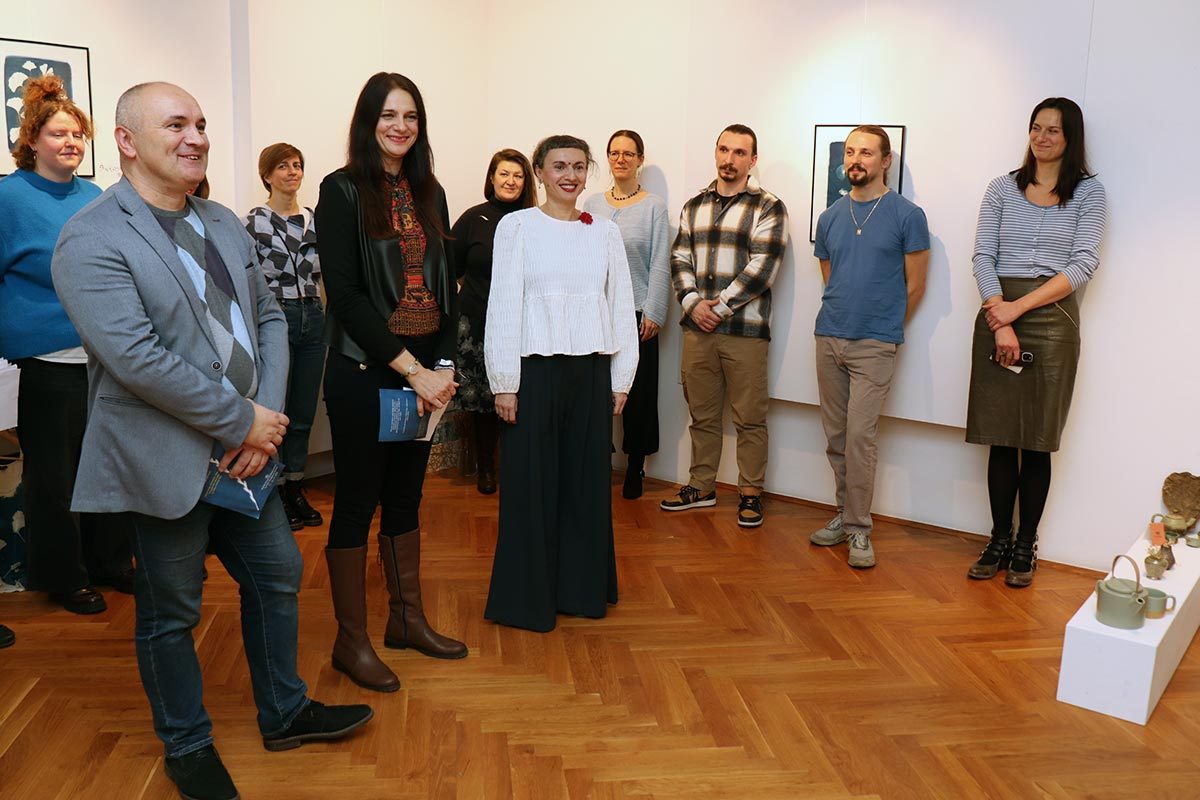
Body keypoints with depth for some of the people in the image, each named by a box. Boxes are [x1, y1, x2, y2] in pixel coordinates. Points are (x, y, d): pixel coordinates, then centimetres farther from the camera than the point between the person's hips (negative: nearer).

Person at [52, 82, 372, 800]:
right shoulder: (91, 241, -14)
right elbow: (136, 357, -24)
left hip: (247, 449, 7)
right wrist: (242, 420, -19)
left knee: (278, 578, 17)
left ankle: (286, 712, 39)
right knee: (171, 612, 10)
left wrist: (270, 415, -8)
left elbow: (270, 317, 8)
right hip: (165, 464, -7)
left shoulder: (225, 225, 10)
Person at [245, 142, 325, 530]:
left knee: (304, 413, 10)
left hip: (313, 319, 5)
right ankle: (276, 493, 15)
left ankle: (295, 489, 22)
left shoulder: (313, 220, 11)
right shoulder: (255, 221, -5)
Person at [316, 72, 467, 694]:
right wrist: (410, 369, -17)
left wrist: (445, 364, -3)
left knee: (406, 496, 15)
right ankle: (350, 641, 16)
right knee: (357, 502, 3)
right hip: (364, 370, -6)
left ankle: (406, 619, 29)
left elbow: (445, 285, 11)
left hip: (425, 370, 6)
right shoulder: (342, 190, -6)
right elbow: (346, 293, -14)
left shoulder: (429, 193, 11)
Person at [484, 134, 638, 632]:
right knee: (531, 483, 3)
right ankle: (527, 596, 17)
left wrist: (620, 379, 6)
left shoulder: (605, 233, 9)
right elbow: (503, 306, -4)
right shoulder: (517, 227, -1)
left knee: (588, 480, 9)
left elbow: (622, 307, 10)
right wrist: (504, 383, -8)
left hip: (591, 372, 3)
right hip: (535, 369, -3)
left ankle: (582, 588, 24)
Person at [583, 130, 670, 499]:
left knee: (638, 392, 3)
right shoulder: (592, 204, 9)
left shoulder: (654, 206, 1)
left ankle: (635, 468, 16)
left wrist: (653, 313, -8)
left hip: (637, 313, -2)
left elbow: (660, 264, -3)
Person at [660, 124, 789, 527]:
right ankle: (701, 486, 25)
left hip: (745, 331, -4)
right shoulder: (694, 206, 13)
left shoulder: (768, 207, -2)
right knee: (702, 414, 13)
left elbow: (761, 268, -11)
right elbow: (679, 259, 9)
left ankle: (750, 492, 15)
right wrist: (693, 303, -7)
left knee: (749, 419, 2)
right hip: (698, 328, 5)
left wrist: (720, 307, -12)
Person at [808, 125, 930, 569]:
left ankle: (859, 528, 2)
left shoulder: (907, 215, -3)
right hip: (829, 338, 5)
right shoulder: (830, 217, 11)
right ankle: (846, 513, 22)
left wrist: (882, 328, 6)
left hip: (874, 345, -5)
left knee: (859, 435, -8)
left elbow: (914, 287, 0)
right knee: (835, 436, 9)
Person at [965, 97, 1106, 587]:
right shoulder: (1004, 188, 10)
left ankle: (1025, 546, 14)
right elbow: (983, 257, 2)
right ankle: (999, 541, 15)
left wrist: (1019, 307, -14)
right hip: (997, 316, 2)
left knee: (1036, 441, 3)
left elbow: (1084, 264, -5)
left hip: (1052, 319, -1)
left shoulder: (1087, 192, 4)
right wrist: (999, 320, -11)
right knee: (1000, 439, 4)